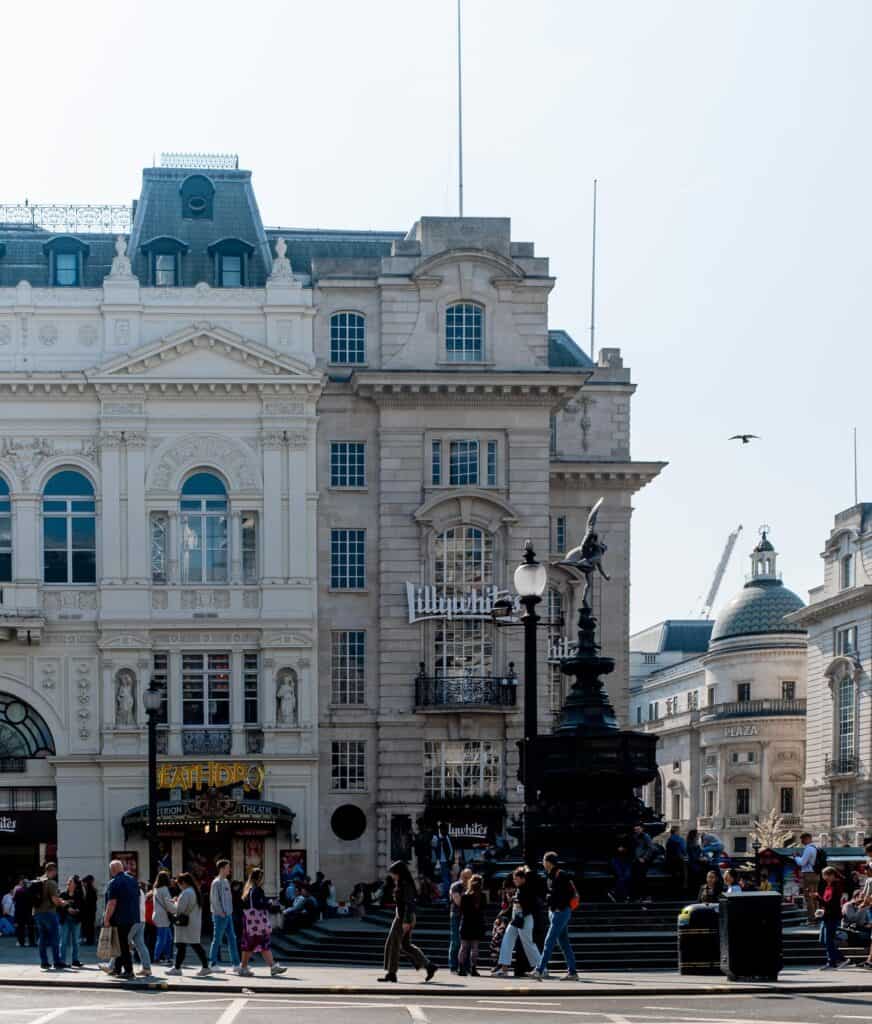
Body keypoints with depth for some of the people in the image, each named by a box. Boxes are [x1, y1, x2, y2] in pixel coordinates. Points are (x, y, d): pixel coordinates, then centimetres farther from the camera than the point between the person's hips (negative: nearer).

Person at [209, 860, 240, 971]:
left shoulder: (226, 881, 14)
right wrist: (221, 912, -16)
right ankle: (213, 964, 2)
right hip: (220, 916, -9)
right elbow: (214, 899, -16)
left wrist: (229, 911, 12)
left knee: (232, 939, 8)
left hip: (228, 915, 9)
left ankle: (236, 964, 11)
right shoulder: (216, 882, -12)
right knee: (217, 940, -3)